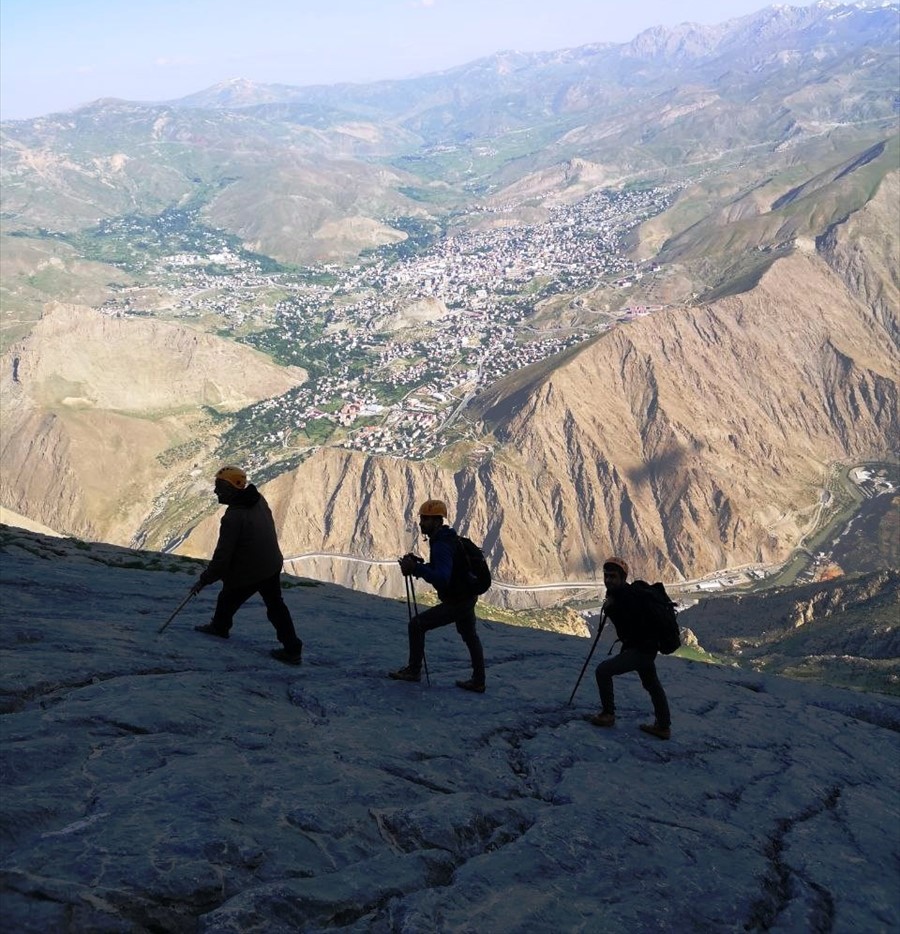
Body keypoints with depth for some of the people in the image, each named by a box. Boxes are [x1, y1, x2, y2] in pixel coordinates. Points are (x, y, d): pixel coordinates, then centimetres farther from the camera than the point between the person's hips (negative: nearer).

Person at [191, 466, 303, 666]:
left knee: (227, 600, 21)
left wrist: (204, 580, -15)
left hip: (247, 574, -7)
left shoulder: (233, 517, -28)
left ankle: (219, 627, 46)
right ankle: (292, 648, 16)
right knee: (275, 606, 17)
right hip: (273, 565, 7)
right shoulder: (259, 500, -4)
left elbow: (222, 556, -25)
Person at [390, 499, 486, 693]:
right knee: (470, 637, 22)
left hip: (455, 602, -10)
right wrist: (419, 564, 3)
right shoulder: (449, 537, 6)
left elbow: (441, 578, -38)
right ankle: (478, 682, 34)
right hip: (468, 597, 10)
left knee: (417, 625, -2)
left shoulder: (441, 546, -26)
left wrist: (415, 568, -38)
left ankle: (414, 670, 9)